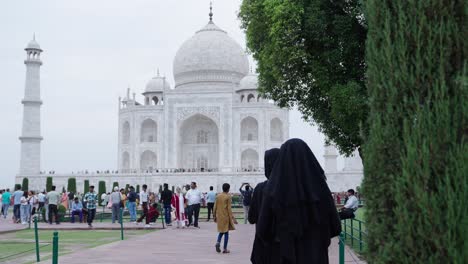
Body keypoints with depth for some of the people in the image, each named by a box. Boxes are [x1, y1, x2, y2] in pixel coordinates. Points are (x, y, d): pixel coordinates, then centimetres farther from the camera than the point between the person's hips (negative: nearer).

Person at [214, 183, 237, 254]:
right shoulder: (228, 197, -10)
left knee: (221, 231, 19)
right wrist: (232, 217, -9)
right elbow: (229, 208, -12)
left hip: (219, 217, 5)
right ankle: (225, 249, 4)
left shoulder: (218, 196, 4)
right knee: (226, 232, 4)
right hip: (226, 217, -5)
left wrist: (214, 216, 17)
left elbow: (215, 207, 7)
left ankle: (218, 242, -6)